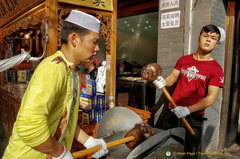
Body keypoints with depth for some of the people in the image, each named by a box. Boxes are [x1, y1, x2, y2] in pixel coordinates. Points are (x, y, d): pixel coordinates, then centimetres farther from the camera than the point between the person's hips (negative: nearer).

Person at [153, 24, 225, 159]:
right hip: (173, 110, 4)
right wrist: (163, 82, -18)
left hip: (195, 115, -3)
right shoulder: (183, 60, 5)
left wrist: (188, 110, -25)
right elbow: (172, 78, 6)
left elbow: (211, 98, -14)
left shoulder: (216, 69, -9)